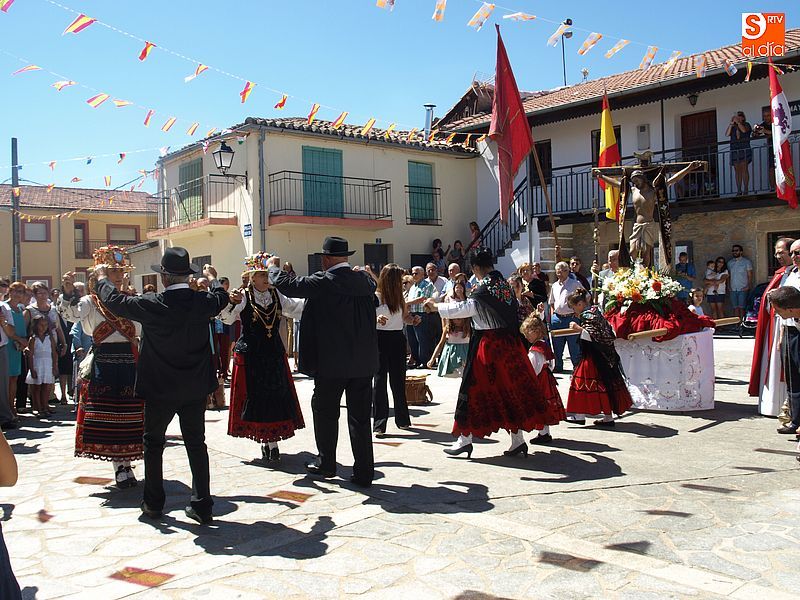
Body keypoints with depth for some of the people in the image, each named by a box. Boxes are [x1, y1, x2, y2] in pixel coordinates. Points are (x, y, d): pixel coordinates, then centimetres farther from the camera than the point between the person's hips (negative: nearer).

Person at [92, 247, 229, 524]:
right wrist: (212, 278, 35)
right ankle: (202, 506, 10)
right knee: (196, 444, 11)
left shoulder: (152, 305, -17)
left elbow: (114, 301, -2)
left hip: (160, 389, -2)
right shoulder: (203, 301, -9)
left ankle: (153, 503, 25)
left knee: (153, 443, 16)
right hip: (195, 387, 2)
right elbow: (222, 297, 15)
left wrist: (102, 278, 18)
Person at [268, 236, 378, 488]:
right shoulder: (365, 280, 4)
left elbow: (288, 285, -6)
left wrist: (273, 268, 12)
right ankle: (364, 472, 11)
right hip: (364, 362, 5)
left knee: (325, 413, 15)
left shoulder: (324, 281, -12)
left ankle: (326, 464, 27)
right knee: (360, 417, 9)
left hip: (332, 363, -4)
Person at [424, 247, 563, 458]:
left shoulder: (484, 289, -17)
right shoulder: (505, 283, 6)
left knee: (474, 388, 3)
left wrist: (436, 306, -10)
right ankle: (517, 439, 14)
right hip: (509, 343, 7)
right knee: (512, 387, 11)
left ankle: (465, 439, 11)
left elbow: (463, 308, -20)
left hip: (488, 345, -7)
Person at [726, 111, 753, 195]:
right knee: (737, 170, 0)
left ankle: (746, 190, -12)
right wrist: (731, 123, -1)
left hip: (744, 150, -3)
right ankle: (738, 190, -1)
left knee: (744, 169, -10)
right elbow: (727, 134, 2)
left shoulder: (746, 125, 9)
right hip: (734, 151, 4)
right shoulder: (733, 127, 18)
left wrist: (738, 122, -4)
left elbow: (744, 130, -13)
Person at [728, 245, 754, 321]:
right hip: (733, 289, 4)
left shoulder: (746, 261, 2)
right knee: (735, 307, 4)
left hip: (743, 289, -4)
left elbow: (750, 275, 0)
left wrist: (749, 286, -12)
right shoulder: (730, 262, 15)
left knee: (742, 307, -7)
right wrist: (728, 285, 4)